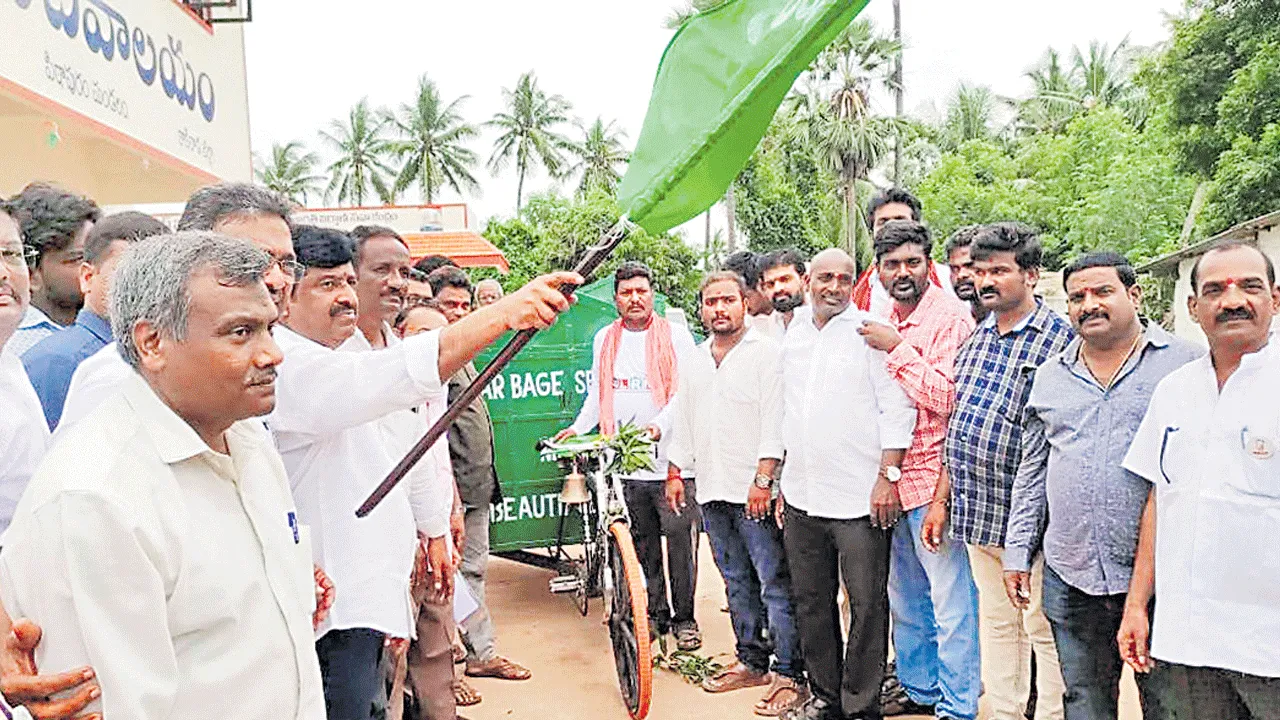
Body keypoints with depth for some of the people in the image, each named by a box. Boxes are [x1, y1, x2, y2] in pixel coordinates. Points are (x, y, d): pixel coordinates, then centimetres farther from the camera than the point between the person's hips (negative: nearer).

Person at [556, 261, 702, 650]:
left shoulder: (675, 335, 1)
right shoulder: (605, 339, 14)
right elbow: (598, 394, 20)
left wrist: (659, 425, -20)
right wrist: (578, 427, 6)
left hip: (672, 460, -4)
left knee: (680, 542, -1)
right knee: (642, 545, 11)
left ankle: (684, 618, 14)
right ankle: (655, 613, 25)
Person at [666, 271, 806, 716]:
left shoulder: (766, 352, -5)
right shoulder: (694, 362, 16)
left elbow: (775, 421, -11)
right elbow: (683, 421, 22)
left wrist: (763, 480, -17)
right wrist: (675, 472, 16)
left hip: (754, 492, -7)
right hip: (711, 492, 7)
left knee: (775, 585, -3)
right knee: (737, 583, 14)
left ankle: (789, 674, 5)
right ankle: (752, 662, 25)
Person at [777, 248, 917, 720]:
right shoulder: (795, 335, 14)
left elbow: (897, 409, -8)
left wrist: (887, 477, -14)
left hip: (859, 500, -6)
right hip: (801, 499, 6)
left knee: (866, 605, 2)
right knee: (810, 601, 15)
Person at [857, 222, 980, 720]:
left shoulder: (949, 316, -11)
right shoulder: (886, 321, 12)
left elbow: (949, 398, -21)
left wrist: (897, 349, -18)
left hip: (932, 478, -8)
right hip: (893, 478, 8)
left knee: (950, 600, 0)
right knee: (906, 597, 18)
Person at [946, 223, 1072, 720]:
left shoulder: (1060, 339, -11)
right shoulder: (975, 337, 12)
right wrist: (947, 496, 14)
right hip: (976, 512, 7)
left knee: (1043, 629, 6)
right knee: (996, 623, 18)